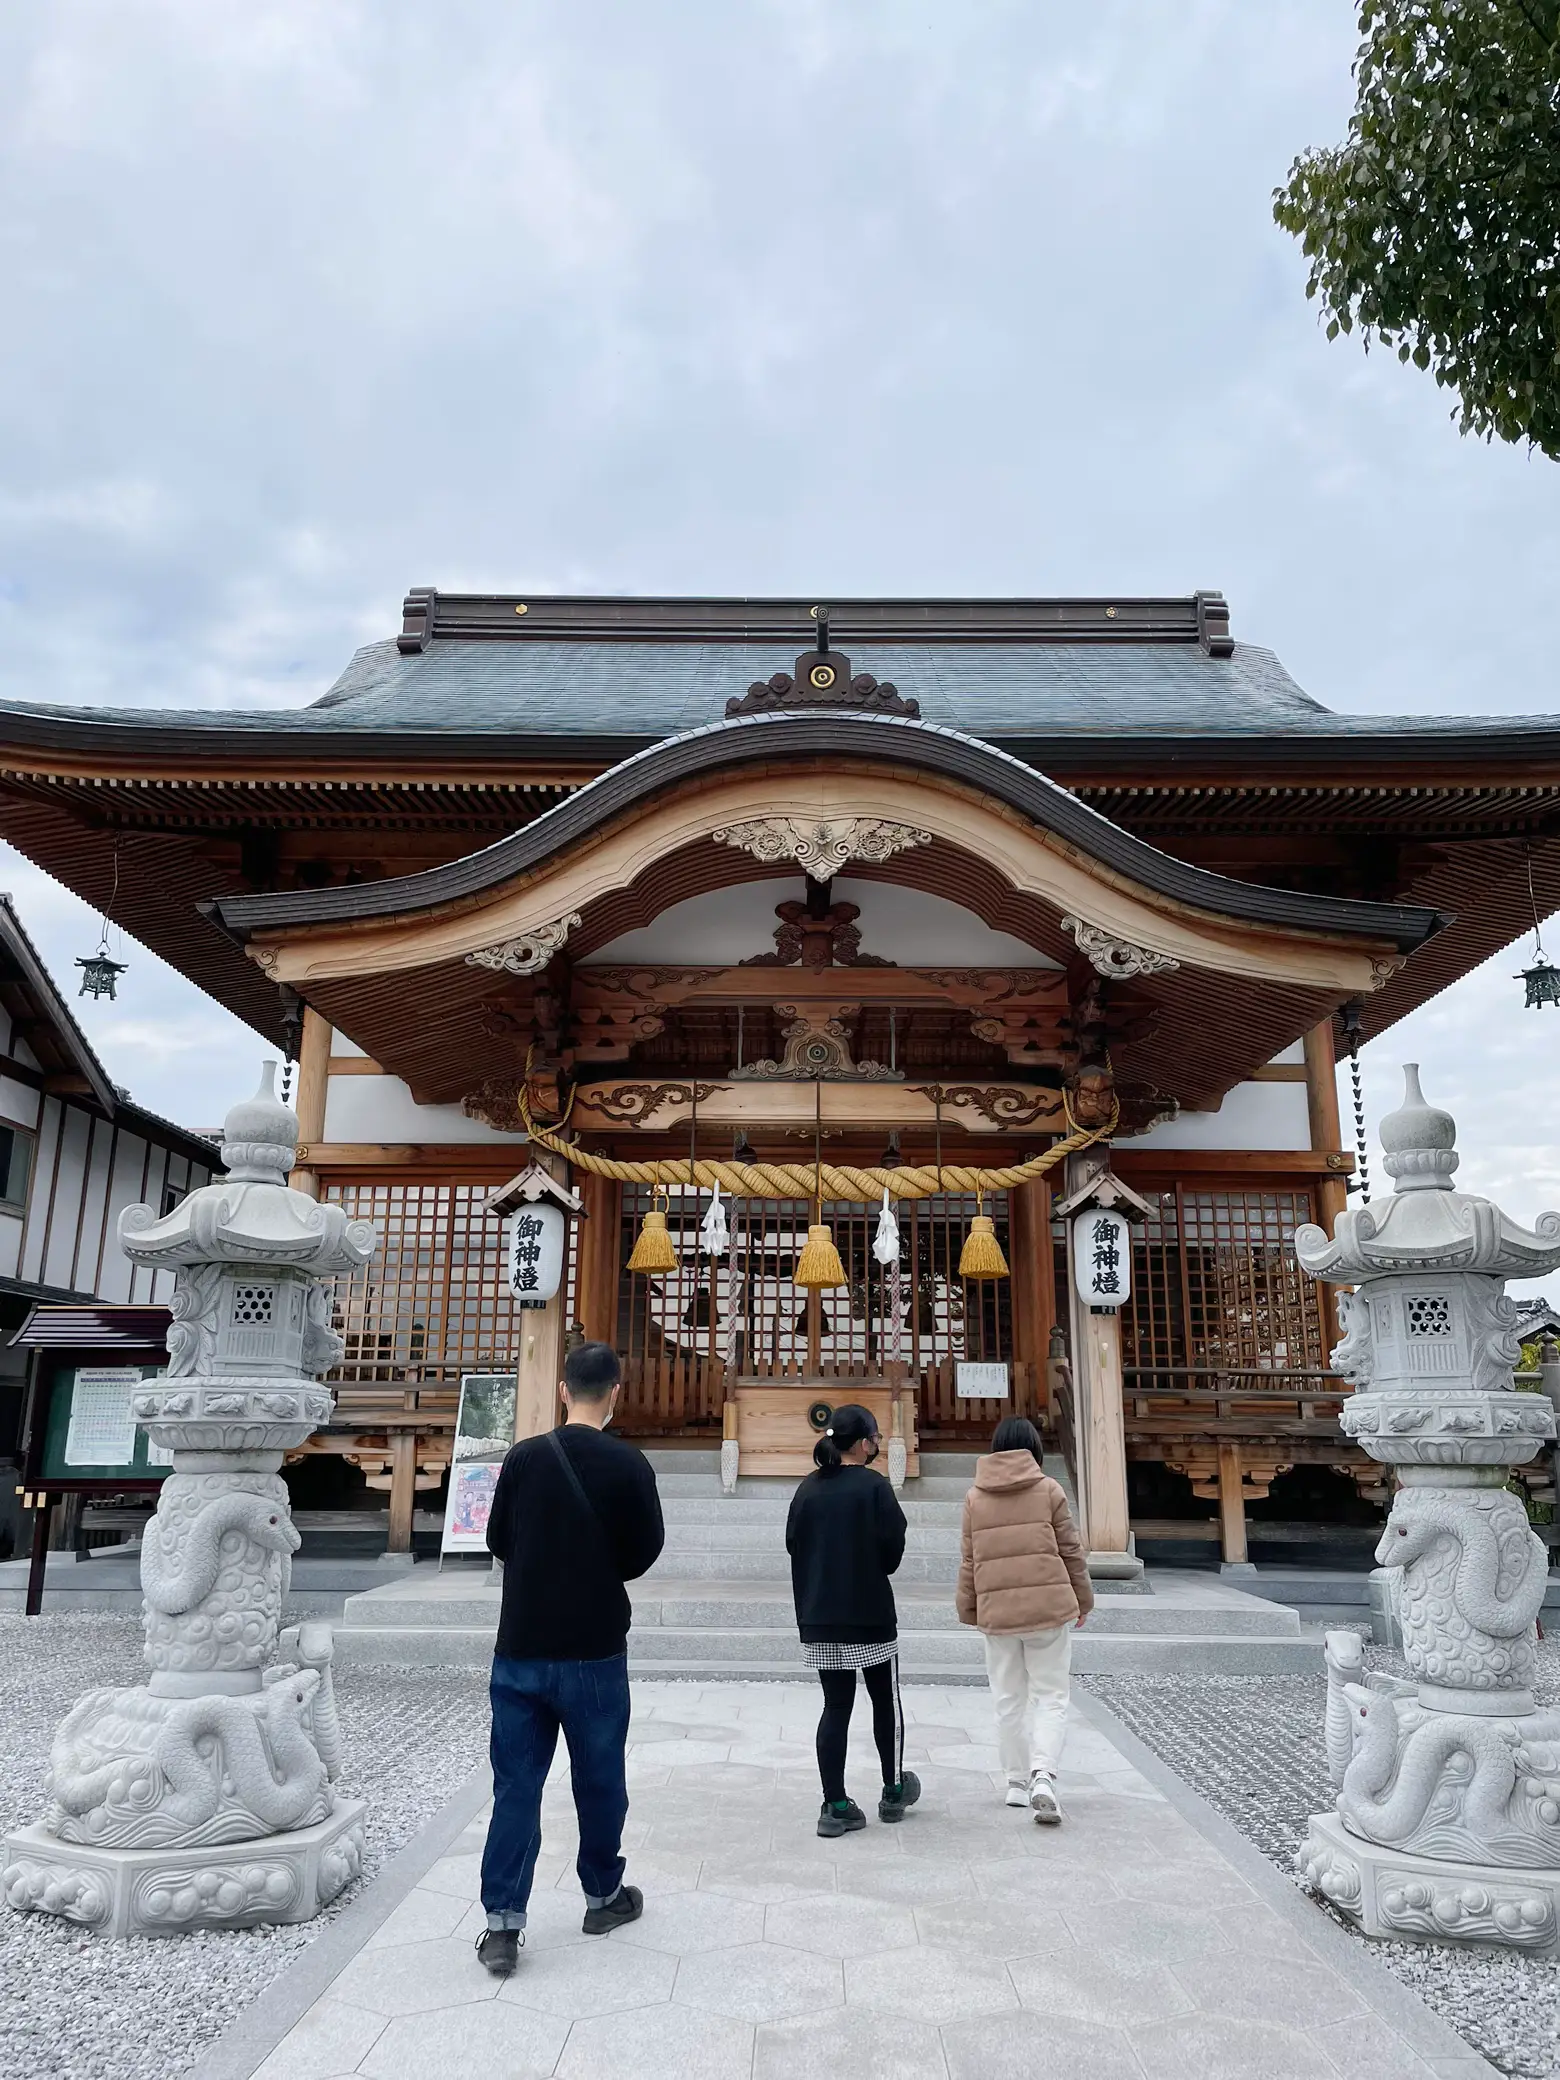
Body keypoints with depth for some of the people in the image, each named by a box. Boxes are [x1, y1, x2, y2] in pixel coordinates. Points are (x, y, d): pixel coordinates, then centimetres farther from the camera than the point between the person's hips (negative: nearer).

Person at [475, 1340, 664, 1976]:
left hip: (520, 1647, 2)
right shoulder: (627, 1464, -12)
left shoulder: (524, 1457, -5)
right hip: (593, 1650, -2)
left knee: (516, 1783, 8)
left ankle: (502, 1922, 6)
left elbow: (498, 1542, 5)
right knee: (599, 1778, 15)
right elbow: (645, 1550, -2)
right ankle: (604, 1894, 31)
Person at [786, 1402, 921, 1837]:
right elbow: (893, 1550, -12)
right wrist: (871, 1569, 8)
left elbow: (794, 1545, 5)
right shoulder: (873, 1486, -12)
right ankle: (894, 1792, 27)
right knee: (886, 1703, 14)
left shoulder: (808, 1489, 2)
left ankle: (836, 1806, 8)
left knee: (835, 1707, 9)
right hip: (870, 1615, -4)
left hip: (819, 1618, 4)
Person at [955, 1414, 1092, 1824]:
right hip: (1049, 1605, -2)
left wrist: (968, 1609, 16)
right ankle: (1042, 1774, -12)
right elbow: (1071, 1551, 2)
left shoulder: (975, 1497, 3)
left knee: (1009, 1699, 15)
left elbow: (968, 1560, 6)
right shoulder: (1048, 1490, -3)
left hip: (997, 1610, 2)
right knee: (1050, 1696, 5)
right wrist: (1083, 1600, 14)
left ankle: (1018, 1780, 19)